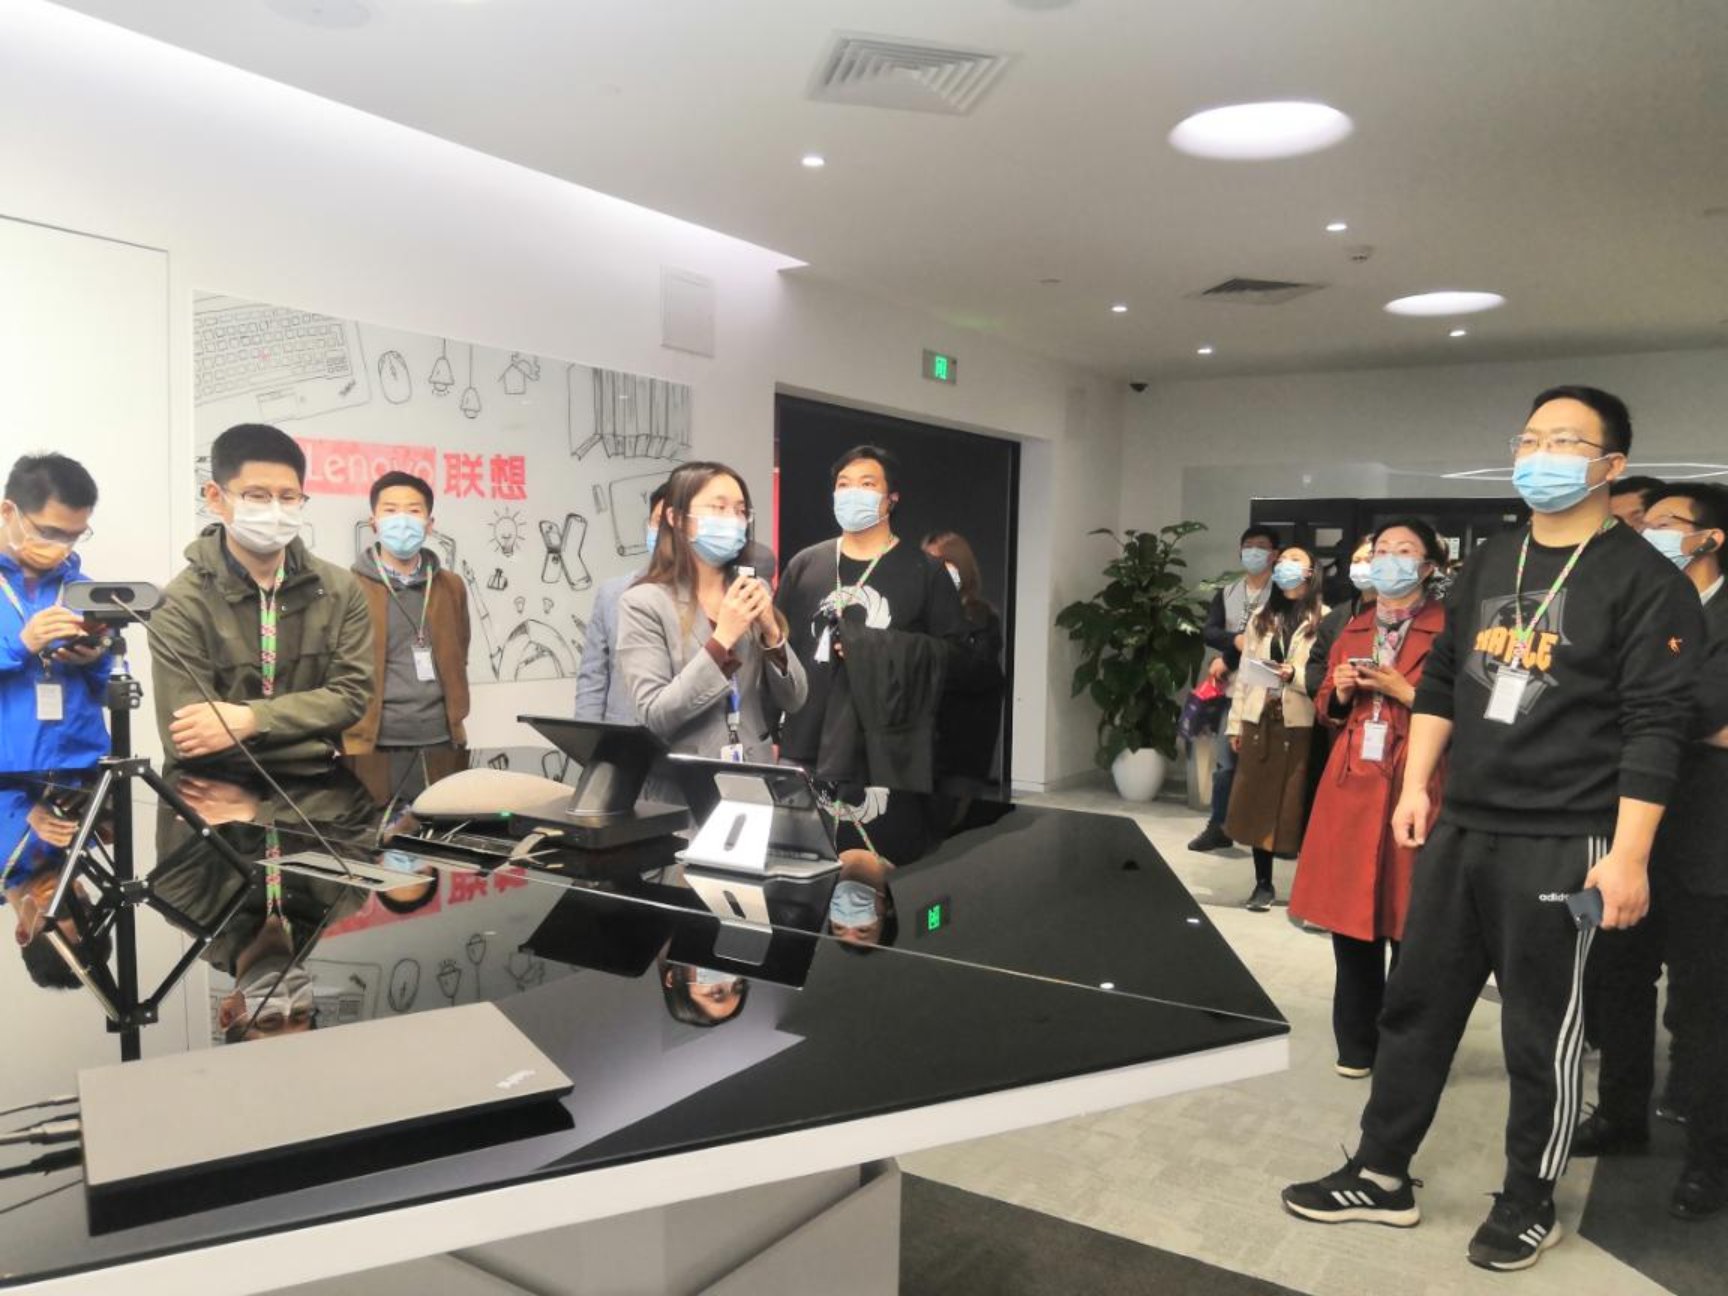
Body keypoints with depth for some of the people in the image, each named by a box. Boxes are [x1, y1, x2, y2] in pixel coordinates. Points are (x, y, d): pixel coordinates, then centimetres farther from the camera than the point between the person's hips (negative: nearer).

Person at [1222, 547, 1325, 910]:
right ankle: (1263, 884, 18)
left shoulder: (1324, 619, 0)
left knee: (1296, 805, 1)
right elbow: (1245, 672, 12)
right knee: (1257, 803, 6)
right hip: (1260, 722, 4)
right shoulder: (1260, 618, 14)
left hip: (1300, 725, -4)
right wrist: (1235, 723, 8)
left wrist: (1295, 675, -21)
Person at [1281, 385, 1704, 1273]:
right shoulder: (1488, 562, 11)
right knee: (1415, 1006, 12)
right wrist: (1416, 786, 9)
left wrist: (1629, 855, -17)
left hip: (1560, 846, -6)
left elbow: (1654, 726, -12)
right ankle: (1381, 1176, 26)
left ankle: (1528, 1206, 27)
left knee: (1541, 1033, 8)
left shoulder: (1643, 580, -8)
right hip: (1459, 831, 6)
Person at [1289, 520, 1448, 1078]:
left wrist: (1401, 691, -15)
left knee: (1408, 923, 0)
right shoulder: (1353, 630, 15)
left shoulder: (1447, 630, -4)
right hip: (1351, 783, 5)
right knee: (1350, 917, 9)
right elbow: (1326, 708, 21)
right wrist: (1341, 692, 1)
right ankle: (1356, 1043, 22)